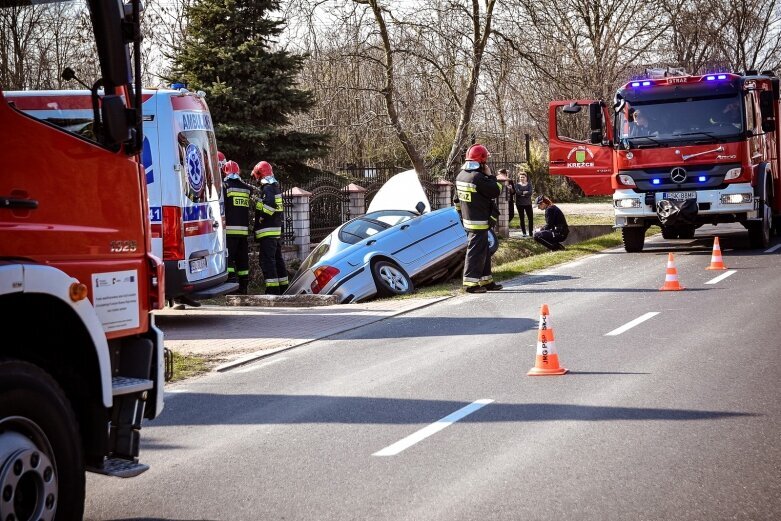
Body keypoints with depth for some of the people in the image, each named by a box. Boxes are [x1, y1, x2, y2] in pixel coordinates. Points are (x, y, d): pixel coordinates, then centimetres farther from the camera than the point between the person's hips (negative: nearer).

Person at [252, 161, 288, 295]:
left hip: (267, 230, -10)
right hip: (277, 229, 10)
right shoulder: (275, 187, 18)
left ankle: (273, 289, -16)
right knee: (278, 259, 16)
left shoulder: (267, 188, -13)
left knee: (267, 260, -11)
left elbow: (270, 204, -30)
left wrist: (261, 218, -18)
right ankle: (283, 287, 22)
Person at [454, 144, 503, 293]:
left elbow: (458, 200, 18)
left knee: (484, 251, 16)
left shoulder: (461, 176, 10)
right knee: (476, 251, -5)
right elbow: (496, 191, -14)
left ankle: (486, 281, 22)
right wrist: (490, 175, -2)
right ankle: (471, 283, -5)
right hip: (479, 222, -9)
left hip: (468, 220, 9)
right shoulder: (478, 178, -20)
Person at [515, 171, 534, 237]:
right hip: (520, 204, 0)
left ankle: (531, 232, 6)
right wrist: (525, 192, -14)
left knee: (531, 217, -3)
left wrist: (522, 193, -13)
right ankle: (524, 232, 8)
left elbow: (530, 192, -8)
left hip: (528, 203, 0)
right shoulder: (517, 185, 5)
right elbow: (517, 192, -12)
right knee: (522, 218, 2)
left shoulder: (529, 184, 7)